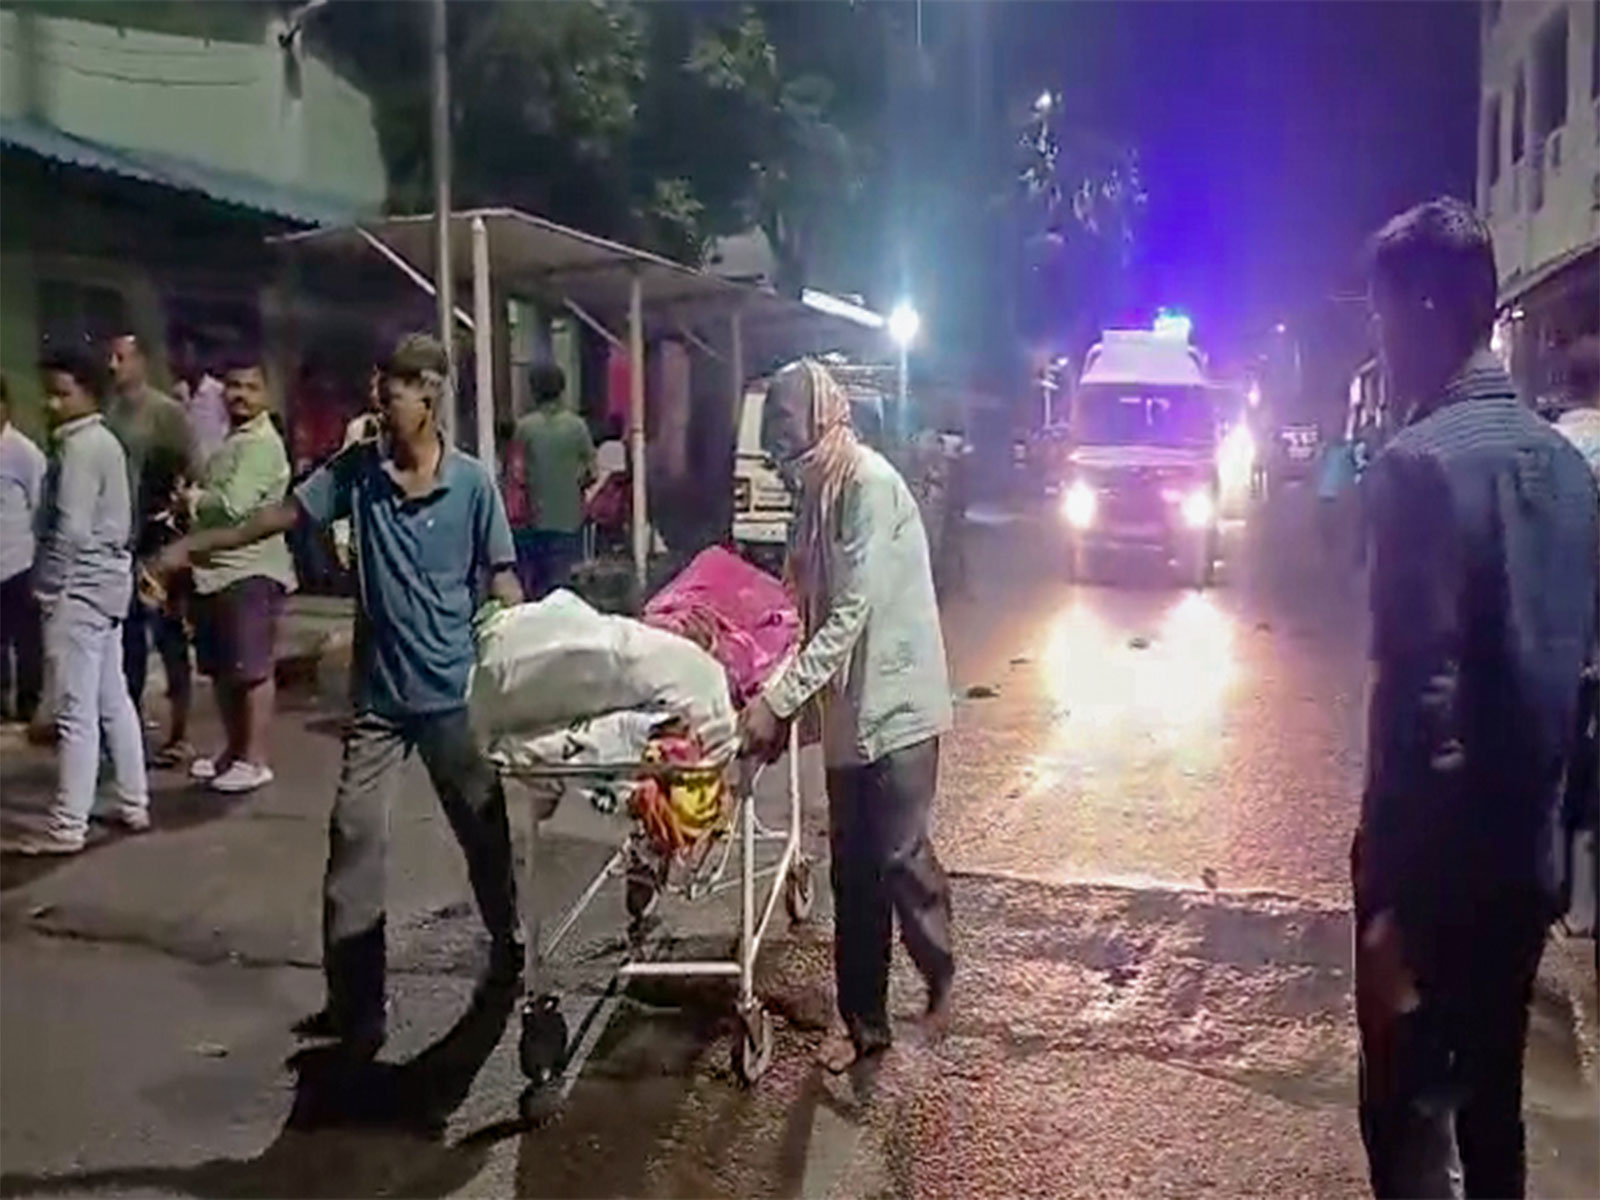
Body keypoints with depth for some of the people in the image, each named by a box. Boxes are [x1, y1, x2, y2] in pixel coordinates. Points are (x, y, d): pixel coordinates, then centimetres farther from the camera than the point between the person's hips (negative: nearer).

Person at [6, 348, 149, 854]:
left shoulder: (79, 447, -14)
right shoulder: (105, 442, 15)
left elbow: (70, 530, -21)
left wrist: (45, 586, -12)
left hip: (79, 589, -10)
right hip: (106, 583, 10)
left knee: (77, 712, -6)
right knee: (114, 701, 14)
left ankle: (66, 826, -2)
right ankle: (133, 804, 21)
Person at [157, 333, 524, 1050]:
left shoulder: (472, 483, -7)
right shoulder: (356, 470, -1)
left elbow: (501, 579, -5)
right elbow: (284, 513, 2)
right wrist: (194, 546, -2)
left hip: (454, 692, -2)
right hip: (378, 694, 2)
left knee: (483, 830, 13)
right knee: (354, 836, 1)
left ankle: (508, 952, 36)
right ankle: (354, 1000, 10)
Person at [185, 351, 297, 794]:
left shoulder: (262, 444, -11)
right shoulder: (231, 441, 20)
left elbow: (232, 506, -20)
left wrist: (191, 500, -2)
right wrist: (195, 503, 3)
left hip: (250, 572, -10)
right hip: (216, 569, 10)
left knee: (252, 669, -5)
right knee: (222, 669, 15)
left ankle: (254, 761, 1)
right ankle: (233, 751, 26)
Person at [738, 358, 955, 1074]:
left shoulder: (870, 485, -18)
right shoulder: (818, 489, 9)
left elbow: (851, 614, -23)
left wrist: (778, 701, -24)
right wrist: (781, 696, 6)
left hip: (895, 698, -8)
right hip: (848, 704, 8)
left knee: (898, 856, 0)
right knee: (854, 867, 10)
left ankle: (940, 972, 27)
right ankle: (864, 1020, 21)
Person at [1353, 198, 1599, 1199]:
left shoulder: (1421, 463, -18)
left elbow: (1422, 693, -23)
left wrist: (1394, 895, -19)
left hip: (1442, 856, -8)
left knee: (1409, 1108, 6)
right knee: (1491, 1097, 21)